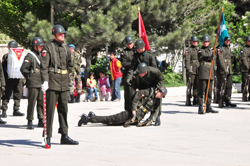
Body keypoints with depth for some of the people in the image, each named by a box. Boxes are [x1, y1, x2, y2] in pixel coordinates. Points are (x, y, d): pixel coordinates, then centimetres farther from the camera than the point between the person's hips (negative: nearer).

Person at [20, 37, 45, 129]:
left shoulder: (41, 55, 18)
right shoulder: (30, 56, -8)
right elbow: (23, 69, -13)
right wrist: (29, 77, -7)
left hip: (41, 83, 8)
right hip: (33, 84, -8)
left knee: (42, 102, 10)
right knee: (32, 103, -6)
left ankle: (41, 121, 17)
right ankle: (30, 122, -2)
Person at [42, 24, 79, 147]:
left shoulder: (66, 49, 16)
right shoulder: (48, 48, -3)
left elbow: (70, 66, 25)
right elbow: (44, 66, -11)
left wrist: (70, 80, 19)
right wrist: (45, 81, -21)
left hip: (64, 84, 6)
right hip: (52, 83, -6)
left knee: (63, 109, 10)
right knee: (50, 110, -5)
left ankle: (64, 136, 16)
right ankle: (48, 137, -2)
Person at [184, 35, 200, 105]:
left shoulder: (199, 49, 17)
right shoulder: (188, 50, 1)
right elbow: (187, 60, -6)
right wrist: (188, 69, -15)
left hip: (198, 70, 5)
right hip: (191, 70, -5)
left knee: (197, 85, 5)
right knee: (190, 85, -5)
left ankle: (195, 100, 11)